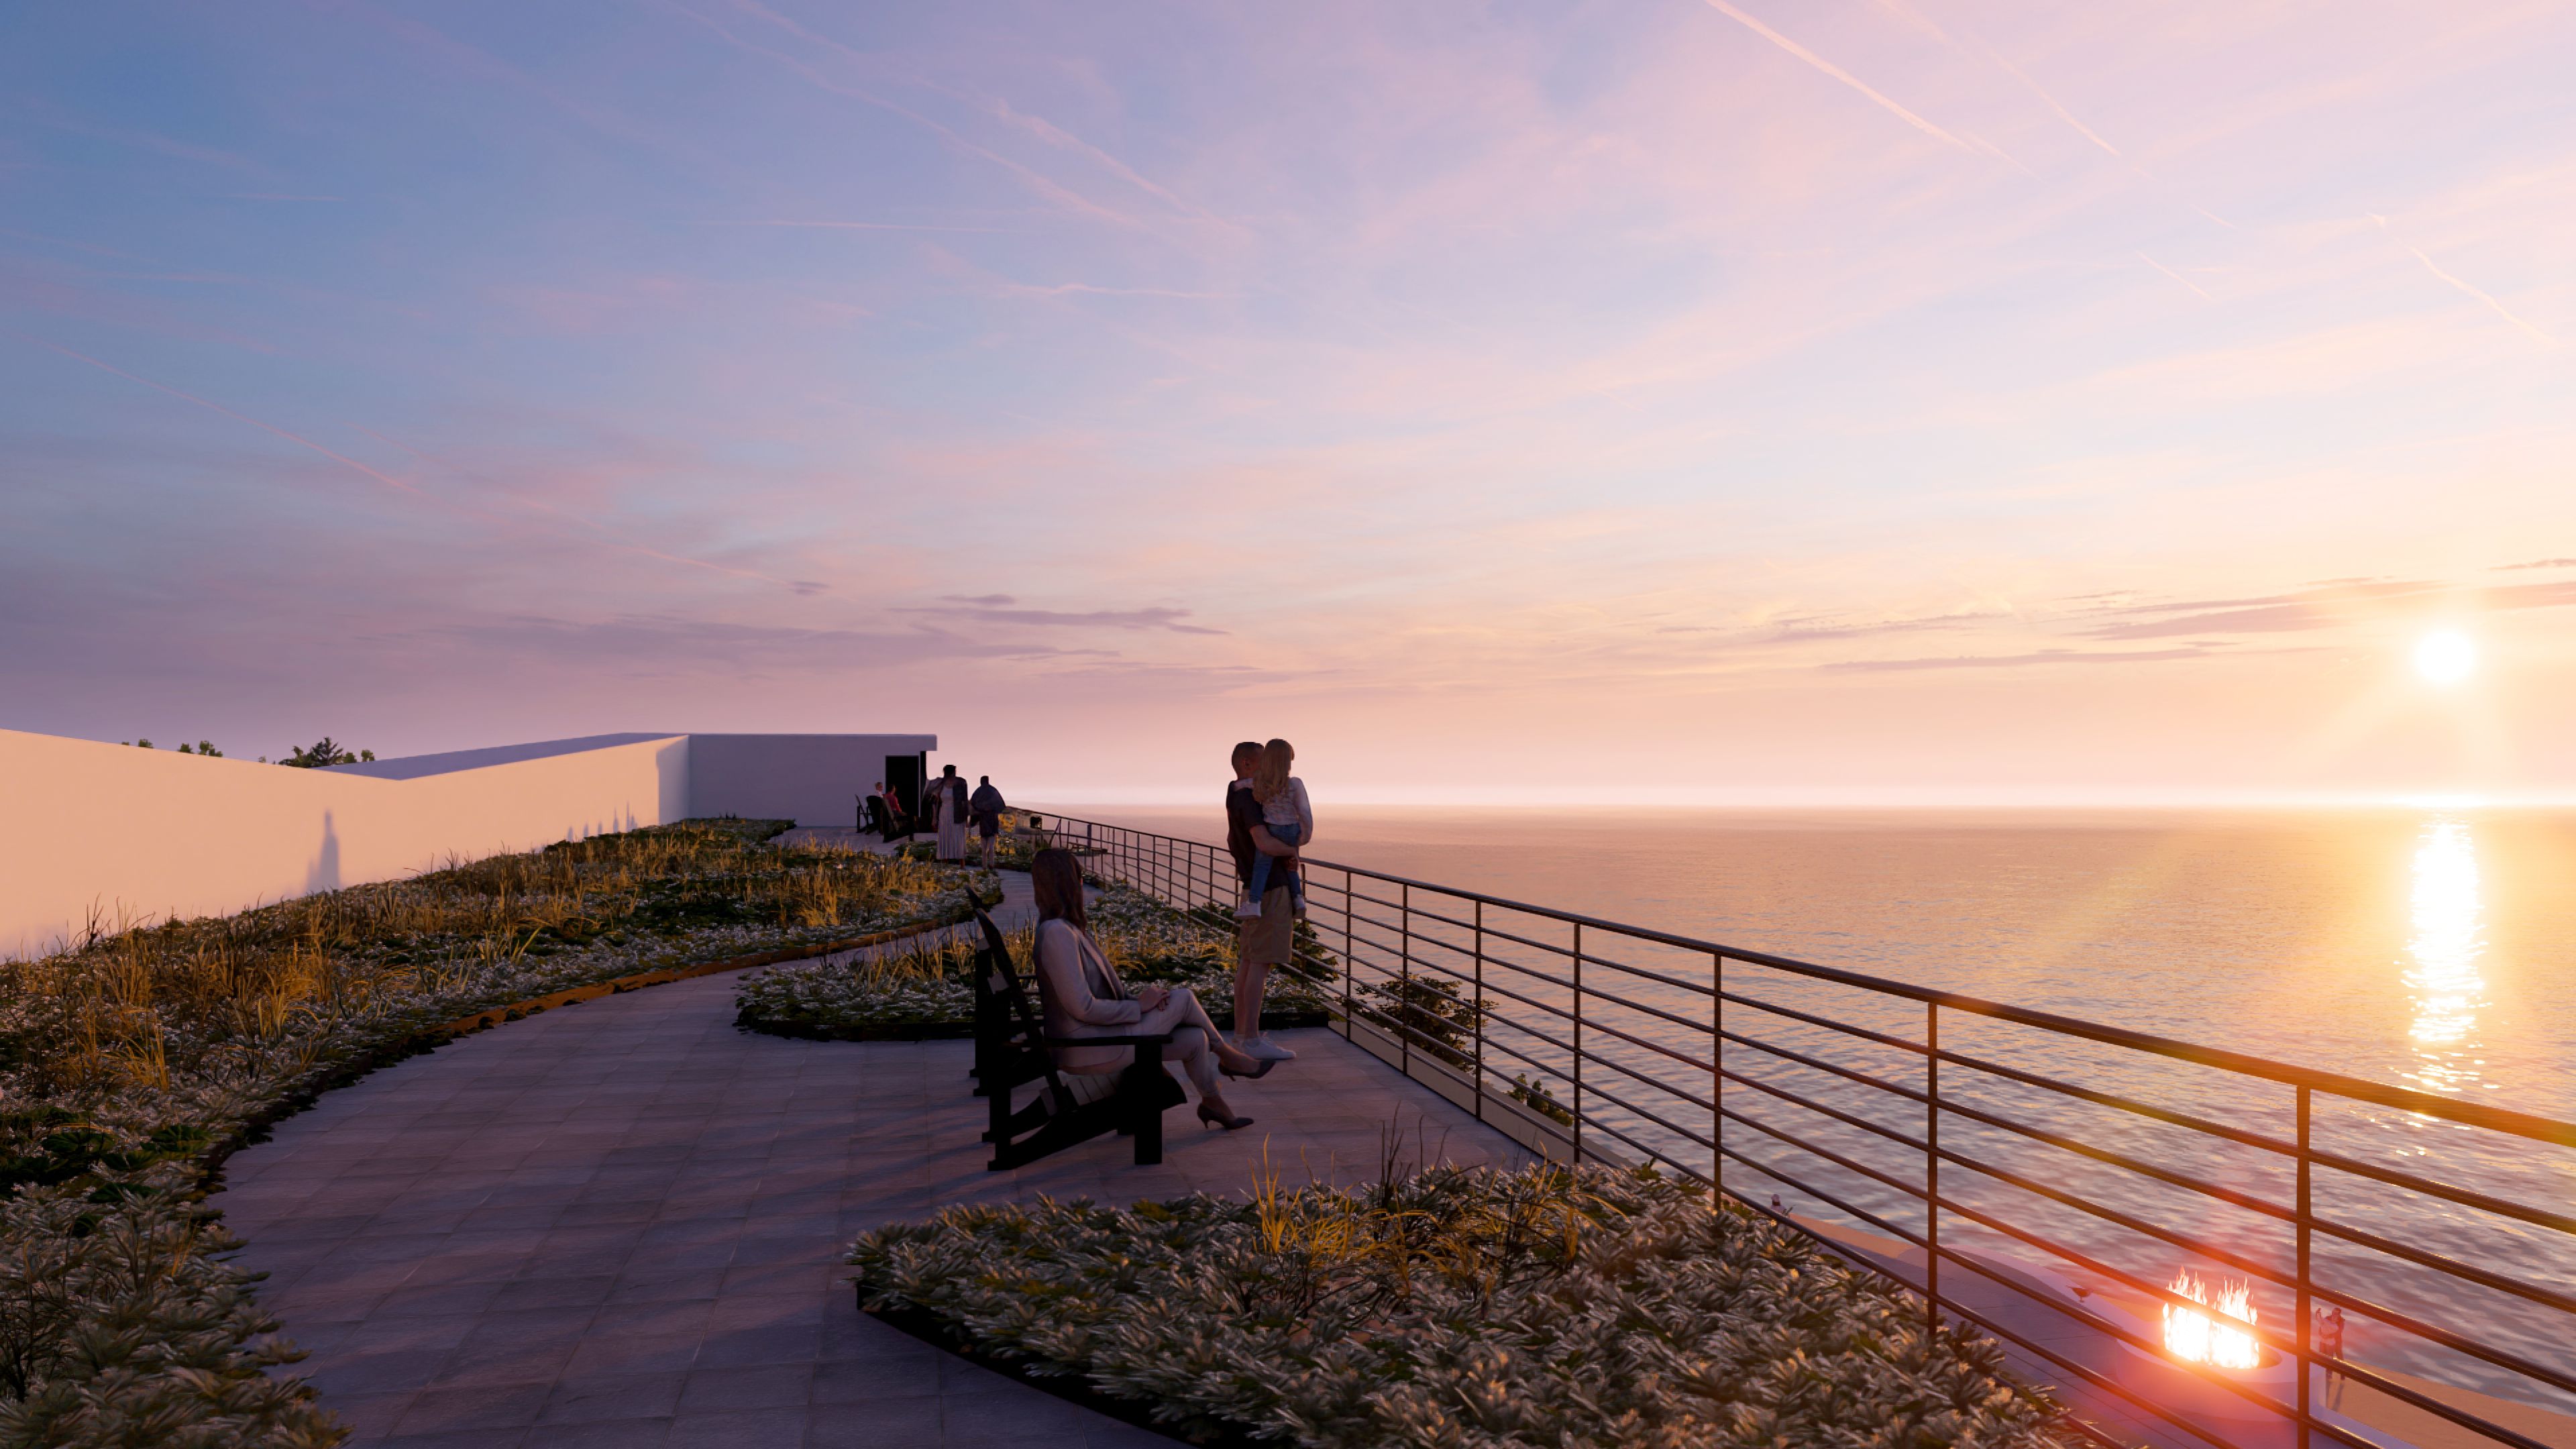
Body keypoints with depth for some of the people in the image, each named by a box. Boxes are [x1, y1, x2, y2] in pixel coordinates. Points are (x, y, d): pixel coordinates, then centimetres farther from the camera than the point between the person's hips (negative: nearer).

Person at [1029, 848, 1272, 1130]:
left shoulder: (1067, 927, 9)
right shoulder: (1057, 934, -23)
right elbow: (1083, 1007, -26)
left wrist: (1137, 997, -3)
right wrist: (1139, 1006, -12)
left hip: (1099, 1034, 9)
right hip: (1089, 1050, -9)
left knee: (1196, 1040, 5)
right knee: (1183, 998, -2)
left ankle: (1213, 1103, 29)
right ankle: (1226, 1056, 22)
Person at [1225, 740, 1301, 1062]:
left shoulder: (1235, 797, 14)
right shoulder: (1249, 798, -18)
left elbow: (1232, 844, 27)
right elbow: (1265, 843, -30)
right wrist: (1292, 850, -13)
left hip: (1254, 885, 10)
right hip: (1270, 888, -10)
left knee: (1248, 961, 12)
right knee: (1260, 964, -10)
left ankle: (1242, 1033, 17)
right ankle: (1252, 1040, -9)